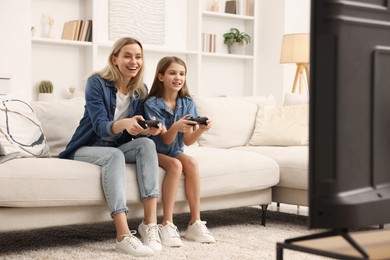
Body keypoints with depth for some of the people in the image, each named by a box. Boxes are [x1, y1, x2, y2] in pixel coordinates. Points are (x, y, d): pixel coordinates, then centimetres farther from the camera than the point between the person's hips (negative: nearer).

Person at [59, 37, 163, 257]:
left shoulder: (140, 90, 1)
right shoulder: (97, 83, -14)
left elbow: (137, 131, -3)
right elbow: (100, 127, -24)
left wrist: (148, 129, -28)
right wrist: (124, 124, -46)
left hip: (118, 148, 5)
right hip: (88, 148, -5)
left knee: (147, 143, -25)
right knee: (115, 155, -36)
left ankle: (150, 223, -34)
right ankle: (123, 235, -46)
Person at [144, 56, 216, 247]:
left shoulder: (187, 103, -1)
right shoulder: (152, 104, -13)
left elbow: (187, 141, -7)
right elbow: (166, 140, -19)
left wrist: (201, 129, -28)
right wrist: (175, 127, -42)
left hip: (175, 151, 4)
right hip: (155, 152, -4)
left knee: (191, 163, -27)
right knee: (175, 165, -33)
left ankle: (195, 223, -24)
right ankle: (167, 225, -32)